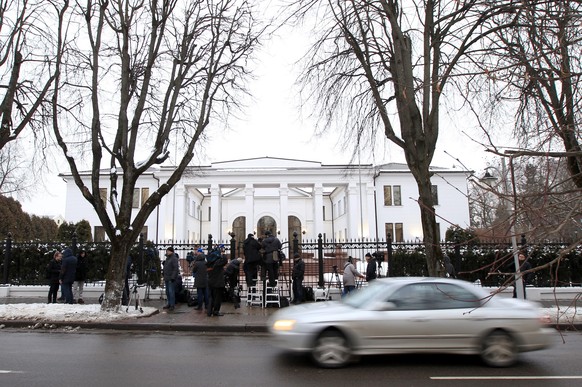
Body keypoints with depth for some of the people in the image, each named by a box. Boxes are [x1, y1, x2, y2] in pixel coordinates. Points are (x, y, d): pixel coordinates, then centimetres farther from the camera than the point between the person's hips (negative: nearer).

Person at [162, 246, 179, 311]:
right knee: (167, 292, 14)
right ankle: (169, 304, 23)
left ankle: (172, 305, -2)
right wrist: (164, 277, 19)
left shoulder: (174, 258, -13)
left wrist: (173, 277, -23)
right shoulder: (167, 258, 16)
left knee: (171, 292, -7)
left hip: (171, 279, -9)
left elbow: (175, 269, -19)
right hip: (166, 278, 9)